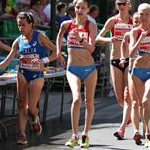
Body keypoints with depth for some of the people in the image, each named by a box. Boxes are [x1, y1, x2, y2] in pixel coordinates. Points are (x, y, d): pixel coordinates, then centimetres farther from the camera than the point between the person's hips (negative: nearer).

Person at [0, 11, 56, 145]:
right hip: (22, 74, 3)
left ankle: (36, 120, 27)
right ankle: (22, 134, 2)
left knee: (31, 107, -7)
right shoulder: (18, 41, 3)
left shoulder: (39, 37, -6)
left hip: (37, 75, -3)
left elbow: (56, 52, -9)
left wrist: (44, 60, -22)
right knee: (22, 105, -1)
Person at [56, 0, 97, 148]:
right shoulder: (67, 24, 1)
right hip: (72, 68, 0)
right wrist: (58, 52, 18)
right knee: (76, 98, -19)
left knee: (89, 102, 7)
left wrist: (81, 40, -32)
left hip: (89, 68, 0)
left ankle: (85, 134, 22)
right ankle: (74, 136, -15)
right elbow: (59, 36, 24)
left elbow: (91, 48, -16)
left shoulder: (91, 26, -5)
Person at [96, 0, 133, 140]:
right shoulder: (112, 21, 4)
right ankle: (129, 115, 37)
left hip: (129, 60, -2)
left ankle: (122, 128, -18)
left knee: (127, 96, -13)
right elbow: (98, 38, -3)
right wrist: (109, 40, -22)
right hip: (115, 60, 2)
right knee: (119, 98, 6)